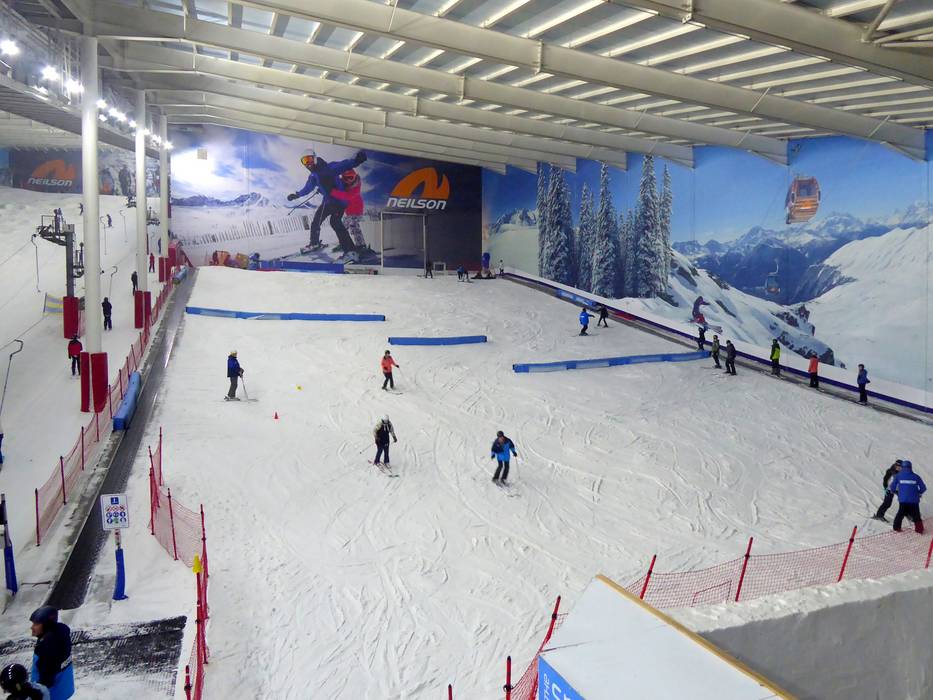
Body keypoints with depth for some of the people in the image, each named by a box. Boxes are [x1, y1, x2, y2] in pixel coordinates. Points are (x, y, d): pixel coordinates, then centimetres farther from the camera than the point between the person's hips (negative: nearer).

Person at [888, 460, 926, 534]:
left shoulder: (898, 476, 1)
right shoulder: (916, 476, 3)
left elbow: (892, 487, 0)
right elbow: (923, 488, 6)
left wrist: (893, 491, 22)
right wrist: (918, 493, 26)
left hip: (902, 500, 0)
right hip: (914, 500, 0)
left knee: (900, 514, 18)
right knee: (916, 515, 15)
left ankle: (896, 528, 19)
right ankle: (919, 530, 14)